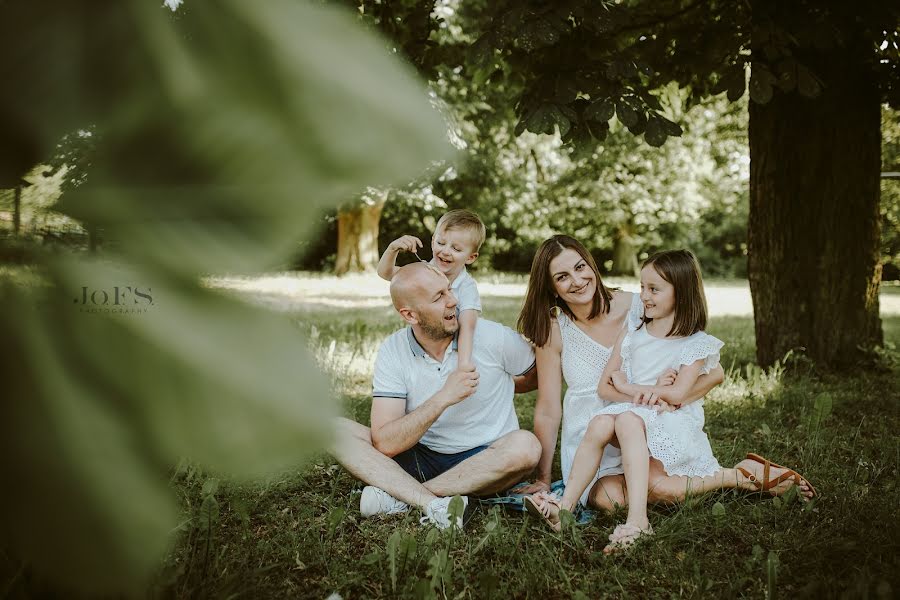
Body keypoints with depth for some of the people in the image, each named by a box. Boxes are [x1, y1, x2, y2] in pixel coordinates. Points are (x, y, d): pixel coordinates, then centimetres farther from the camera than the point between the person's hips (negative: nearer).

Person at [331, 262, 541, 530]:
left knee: (525, 445, -34)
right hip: (420, 460, 1)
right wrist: (442, 399, -27)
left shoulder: (493, 337, -10)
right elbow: (385, 443, -19)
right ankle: (434, 503, -34)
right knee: (334, 429, -17)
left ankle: (398, 496, -24)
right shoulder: (393, 351, -8)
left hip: (483, 461, -1)